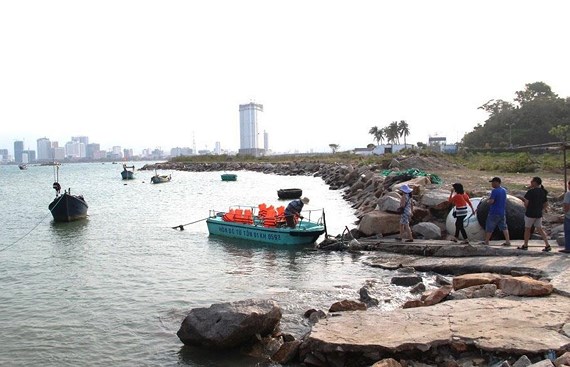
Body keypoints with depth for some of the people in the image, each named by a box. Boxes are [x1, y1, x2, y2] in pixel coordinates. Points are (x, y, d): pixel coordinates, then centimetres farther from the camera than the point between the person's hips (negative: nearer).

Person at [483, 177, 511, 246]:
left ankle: (486, 241, 12)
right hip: (502, 212, 7)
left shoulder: (494, 191, -18)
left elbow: (491, 201, -25)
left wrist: (488, 201, -3)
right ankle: (508, 241, 6)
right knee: (504, 227, 10)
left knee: (489, 227, 5)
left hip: (494, 212, -7)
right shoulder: (504, 190, 8)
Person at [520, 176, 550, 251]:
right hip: (539, 214, 6)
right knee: (540, 229, 10)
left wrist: (527, 208, 2)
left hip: (530, 213, -6)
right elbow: (546, 204, 13)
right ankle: (547, 245, 1)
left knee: (527, 229, 8)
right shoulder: (543, 192, 8)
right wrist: (541, 210, 17)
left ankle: (525, 245, 17)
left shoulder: (531, 191, -15)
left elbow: (526, 203, -17)